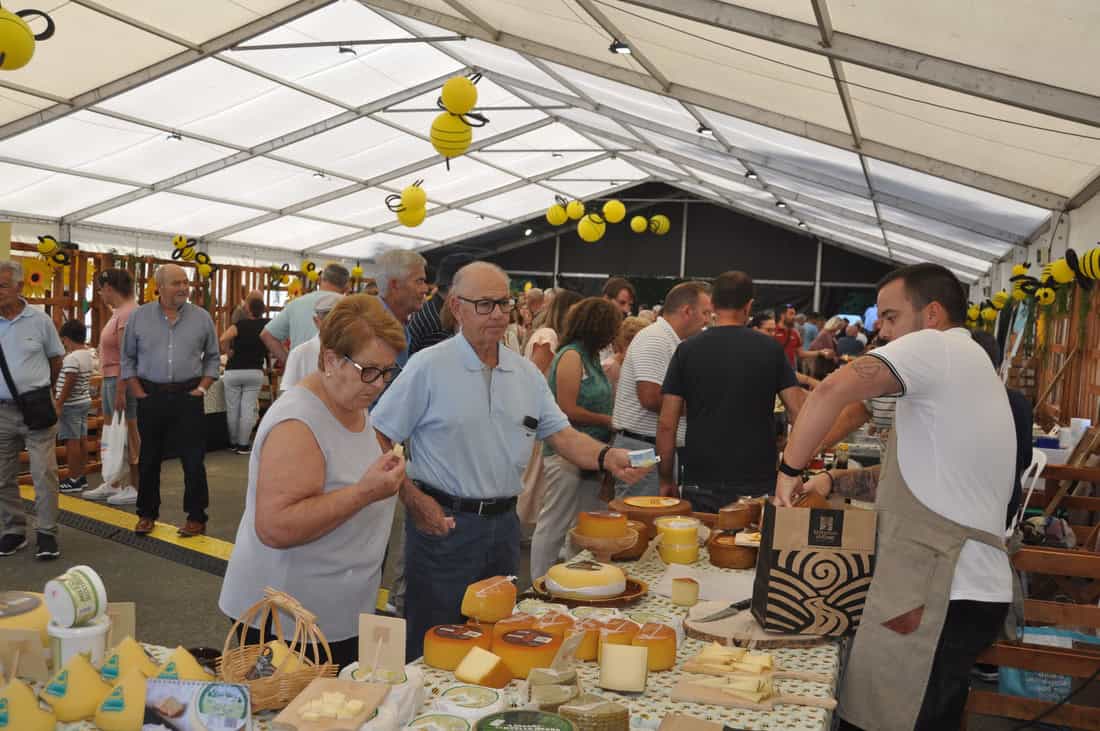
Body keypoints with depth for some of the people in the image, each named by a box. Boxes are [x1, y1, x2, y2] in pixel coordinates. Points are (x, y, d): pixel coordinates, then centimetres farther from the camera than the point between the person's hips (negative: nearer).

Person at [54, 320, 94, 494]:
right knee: (82, 439, 12)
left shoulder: (71, 358, -19)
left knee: (72, 441, -4)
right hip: (85, 401, 9)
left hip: (71, 405, -9)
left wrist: (59, 404, -17)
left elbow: (68, 384, -22)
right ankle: (81, 477, 18)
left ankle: (74, 480, 0)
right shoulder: (88, 354, 8)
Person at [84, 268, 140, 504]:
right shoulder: (119, 312, 14)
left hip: (122, 381, -10)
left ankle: (136, 487, 5)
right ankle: (112, 484, 25)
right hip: (110, 379, 10)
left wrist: (120, 390, -23)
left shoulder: (128, 312, -16)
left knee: (128, 432, -3)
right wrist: (105, 384, 18)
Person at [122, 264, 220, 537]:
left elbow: (213, 357, 8)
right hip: (151, 398, 1)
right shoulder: (139, 317, 2)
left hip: (188, 397, -1)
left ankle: (196, 517, 10)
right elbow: (127, 358, 7)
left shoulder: (201, 317, 2)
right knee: (149, 459, 11)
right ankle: (147, 514, 25)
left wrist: (202, 388, -2)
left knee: (193, 460, 0)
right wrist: (138, 392, -1)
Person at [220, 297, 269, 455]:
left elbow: (223, 340, -19)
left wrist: (229, 353, -4)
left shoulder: (240, 325, -4)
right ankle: (243, 445, 4)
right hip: (255, 372, 1)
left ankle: (233, 442, 20)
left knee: (232, 409, 10)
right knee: (248, 409, 3)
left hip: (233, 371, 0)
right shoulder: (267, 325, 1)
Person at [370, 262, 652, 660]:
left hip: (504, 523, 6)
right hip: (443, 522, -5)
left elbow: (562, 435, 7)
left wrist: (607, 457, -11)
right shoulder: (429, 366, -9)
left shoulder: (527, 374, 8)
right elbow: (376, 437, -9)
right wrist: (412, 499, -15)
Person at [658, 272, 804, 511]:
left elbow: (666, 424, -4)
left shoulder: (688, 350, -2)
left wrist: (666, 480, 6)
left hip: (701, 484, 0)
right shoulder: (771, 349, 0)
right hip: (758, 484, 0)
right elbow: (800, 413, -3)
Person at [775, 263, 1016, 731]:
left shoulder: (934, 346, -9)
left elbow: (833, 391, -25)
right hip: (968, 589, 10)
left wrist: (790, 470, -14)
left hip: (936, 595, -10)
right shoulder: (971, 366, 21)